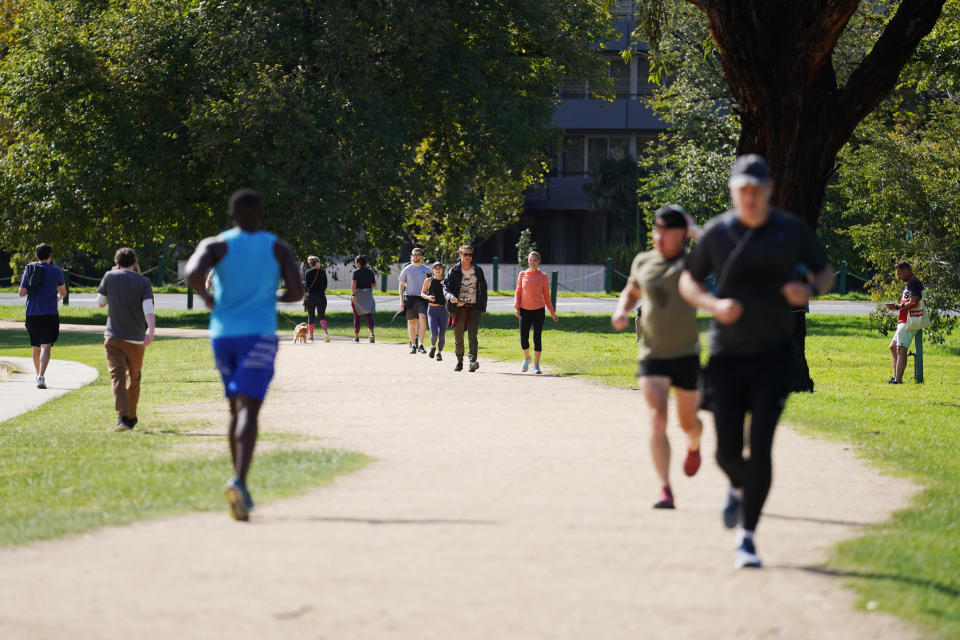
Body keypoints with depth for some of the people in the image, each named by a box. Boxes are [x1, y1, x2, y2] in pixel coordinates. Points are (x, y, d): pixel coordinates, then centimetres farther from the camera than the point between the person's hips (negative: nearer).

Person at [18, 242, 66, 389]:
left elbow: (22, 293, -2)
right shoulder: (55, 271, -3)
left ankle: (39, 375, 31)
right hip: (50, 314, -3)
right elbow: (63, 293, 10)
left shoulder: (29, 270, 2)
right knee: (46, 346, -10)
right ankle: (41, 376, -26)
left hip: (32, 315, 3)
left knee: (36, 347, 17)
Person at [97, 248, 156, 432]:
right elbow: (148, 308, -13)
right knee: (134, 378, 18)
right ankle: (131, 417, 29)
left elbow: (100, 302, 15)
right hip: (136, 339, 1)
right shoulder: (143, 282, 2)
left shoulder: (110, 277, 2)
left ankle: (122, 417, -26)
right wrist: (151, 330, -24)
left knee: (117, 377, -9)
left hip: (114, 336, -1)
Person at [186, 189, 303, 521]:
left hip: (222, 334, 2)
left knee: (237, 408, 18)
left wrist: (207, 298, 3)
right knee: (248, 409, -14)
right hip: (258, 335, -2)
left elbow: (193, 272, -16)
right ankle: (238, 481, -36)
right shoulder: (278, 248, 5)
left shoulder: (216, 245, 4)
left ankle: (240, 488, 17)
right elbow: (296, 291, -4)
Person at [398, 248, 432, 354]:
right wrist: (401, 300, 0)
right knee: (411, 322, 5)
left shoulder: (427, 269, 9)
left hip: (422, 298, -1)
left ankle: (420, 345, -19)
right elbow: (401, 285, 9)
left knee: (422, 319, -20)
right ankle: (413, 345, 19)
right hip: (410, 298, 1)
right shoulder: (407, 269, 7)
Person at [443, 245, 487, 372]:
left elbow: (483, 289, 14)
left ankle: (473, 361, -24)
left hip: (474, 308, -1)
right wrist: (450, 296, -25)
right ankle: (459, 362, 25)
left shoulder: (478, 270, 8)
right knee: (458, 337, 8)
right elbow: (446, 287, -3)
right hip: (458, 308, 1)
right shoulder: (454, 271, 2)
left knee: (472, 335, -15)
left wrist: (482, 307, 7)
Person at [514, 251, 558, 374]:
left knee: (537, 337, -3)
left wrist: (552, 313, 7)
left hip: (538, 310, -1)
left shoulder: (543, 277, 3)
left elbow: (546, 295, 8)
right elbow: (518, 292, 7)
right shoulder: (522, 275, 5)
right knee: (523, 338, -4)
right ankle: (526, 358, 24)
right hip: (524, 310, 1)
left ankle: (536, 365, 4)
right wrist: (516, 307, -6)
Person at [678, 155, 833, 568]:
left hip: (773, 353, -1)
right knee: (727, 452, 0)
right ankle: (739, 489, 38)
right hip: (727, 353, 1)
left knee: (760, 447, -11)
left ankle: (746, 537, -3)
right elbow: (687, 280, 10)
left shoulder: (792, 230, 0)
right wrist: (713, 304, -11)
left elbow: (825, 272, 12)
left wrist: (809, 290, -11)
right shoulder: (716, 232, -1)